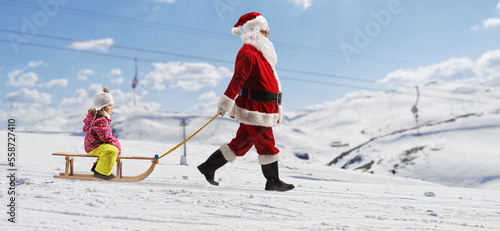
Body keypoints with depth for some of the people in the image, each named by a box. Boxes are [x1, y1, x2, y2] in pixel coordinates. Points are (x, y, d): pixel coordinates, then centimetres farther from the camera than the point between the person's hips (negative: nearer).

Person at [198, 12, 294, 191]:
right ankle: (273, 182, 7)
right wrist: (226, 101, -28)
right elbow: (238, 78, -22)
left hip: (261, 109, 10)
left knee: (240, 144, 11)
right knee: (266, 144, -2)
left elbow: (269, 81, 25)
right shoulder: (248, 53, -12)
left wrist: (276, 110, 28)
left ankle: (209, 166, 18)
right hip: (253, 108, -10)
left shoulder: (259, 53, 21)